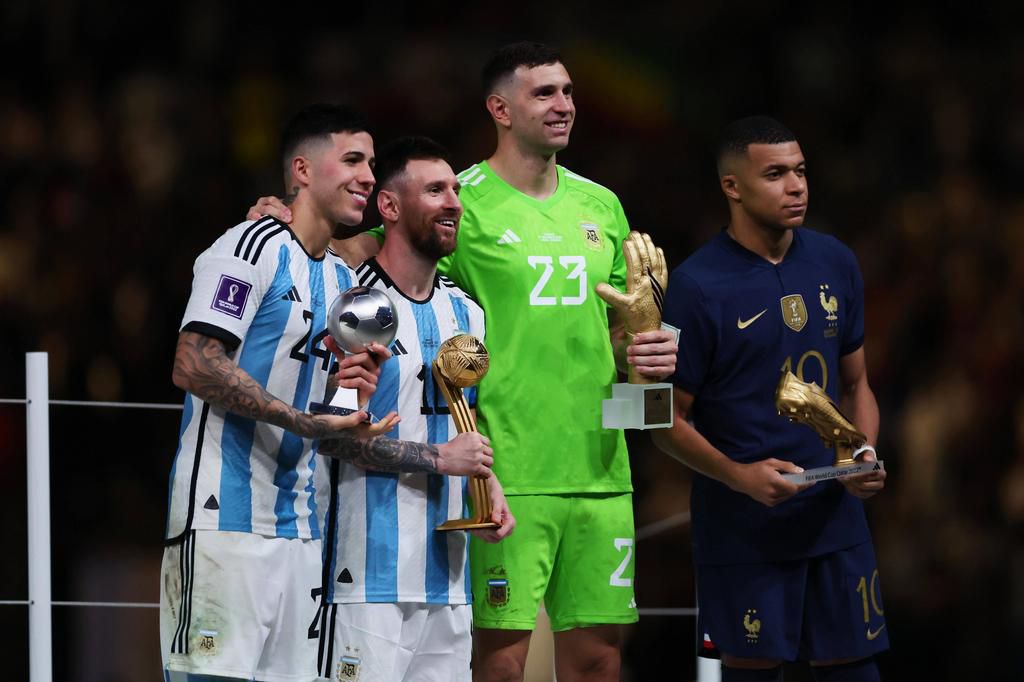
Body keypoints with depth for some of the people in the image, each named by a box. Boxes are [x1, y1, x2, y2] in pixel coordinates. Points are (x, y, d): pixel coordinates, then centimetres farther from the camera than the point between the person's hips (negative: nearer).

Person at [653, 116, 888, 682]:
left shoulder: (834, 263, 6)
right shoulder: (696, 285, -10)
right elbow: (669, 420, -6)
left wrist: (864, 456, -4)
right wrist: (740, 476, -20)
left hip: (834, 517, 4)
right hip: (742, 525, -4)